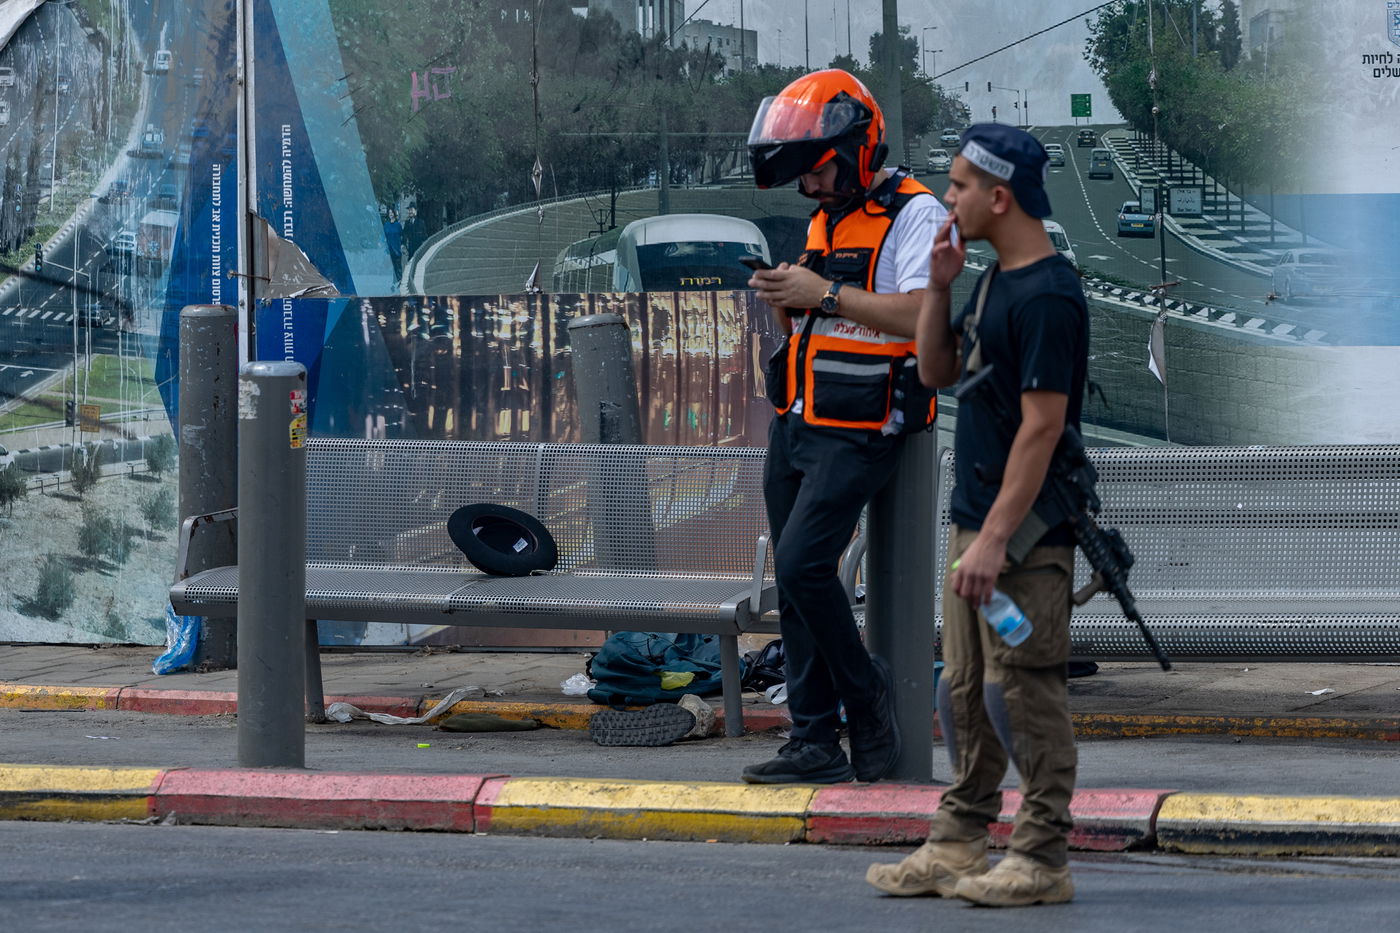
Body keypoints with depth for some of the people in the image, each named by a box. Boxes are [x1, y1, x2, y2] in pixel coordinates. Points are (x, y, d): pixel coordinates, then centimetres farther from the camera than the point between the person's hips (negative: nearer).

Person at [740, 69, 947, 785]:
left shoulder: (913, 214, -10)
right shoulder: (826, 220, 18)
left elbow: (921, 315, -24)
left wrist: (824, 294, -24)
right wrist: (786, 302, 2)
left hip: (858, 431, -9)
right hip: (795, 428, 9)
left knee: (803, 565, -19)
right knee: (796, 587, 5)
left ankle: (867, 696, 0)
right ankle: (816, 743, 8)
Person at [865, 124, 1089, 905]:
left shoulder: (1048, 296, -17)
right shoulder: (995, 283, 13)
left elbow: (1041, 427, -21)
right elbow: (937, 371, 22)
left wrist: (995, 539, -24)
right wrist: (940, 285, 5)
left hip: (1026, 532, -10)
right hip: (977, 521, 10)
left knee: (1020, 693, -7)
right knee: (966, 692, 13)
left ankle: (1043, 859, -3)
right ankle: (959, 846, 19)